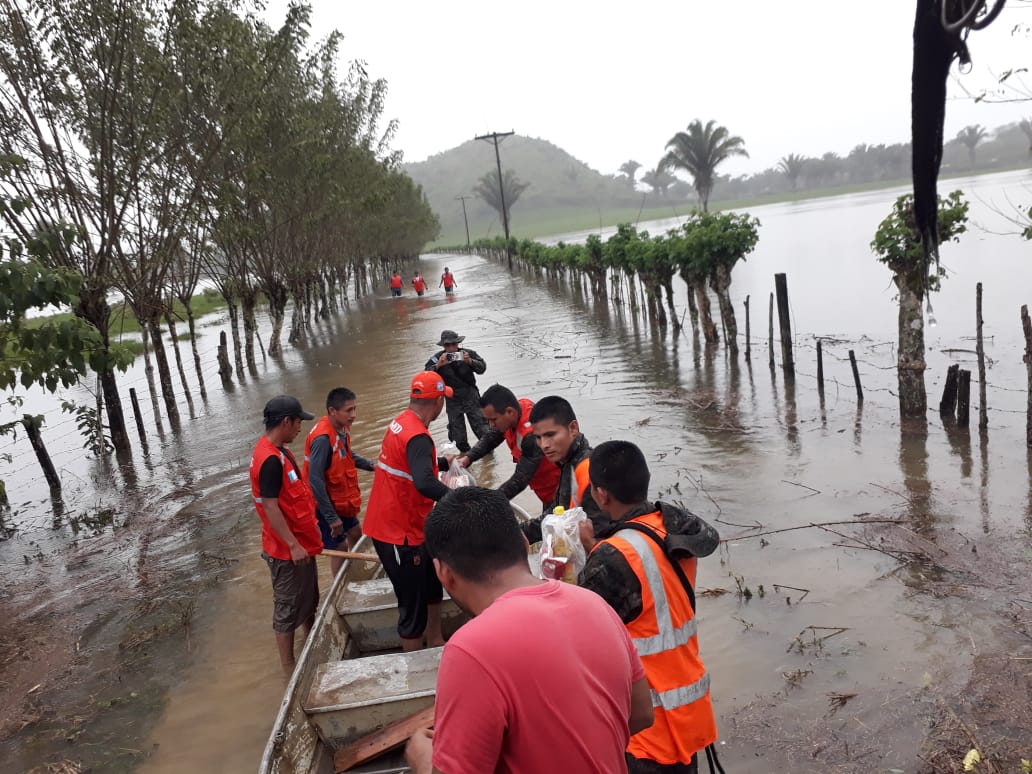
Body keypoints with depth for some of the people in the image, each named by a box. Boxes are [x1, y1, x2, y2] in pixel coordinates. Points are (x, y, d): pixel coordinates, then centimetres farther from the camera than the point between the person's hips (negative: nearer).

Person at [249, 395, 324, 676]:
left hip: (300, 541, 10)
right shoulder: (271, 460, -25)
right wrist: (292, 545, -25)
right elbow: (270, 506, -26)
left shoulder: (278, 451, 7)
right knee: (288, 609, 3)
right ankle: (289, 668, 16)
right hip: (288, 550, -10)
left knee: (309, 600, 23)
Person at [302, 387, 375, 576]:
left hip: (342, 500, 9)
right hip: (327, 505, -9)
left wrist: (370, 465, -1)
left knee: (355, 534, 23)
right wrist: (331, 517, -25)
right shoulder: (323, 439, -32)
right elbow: (315, 481, -31)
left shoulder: (342, 428, -5)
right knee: (339, 548, 5)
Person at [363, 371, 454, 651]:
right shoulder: (417, 437, -25)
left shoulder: (401, 422, 5)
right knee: (413, 606, 4)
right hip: (399, 534, -10)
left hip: (389, 522, 10)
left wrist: (444, 462, 34)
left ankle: (435, 643, 40)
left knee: (432, 586, 24)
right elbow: (425, 484, -41)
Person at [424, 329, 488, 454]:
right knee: (456, 427, 11)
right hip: (452, 400, 1)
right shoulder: (437, 358, -10)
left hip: (471, 396, -1)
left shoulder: (468, 354, -9)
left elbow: (482, 367, -14)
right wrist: (438, 365, -33)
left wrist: (470, 362, -32)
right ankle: (464, 451, 28)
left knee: (480, 423, -1)